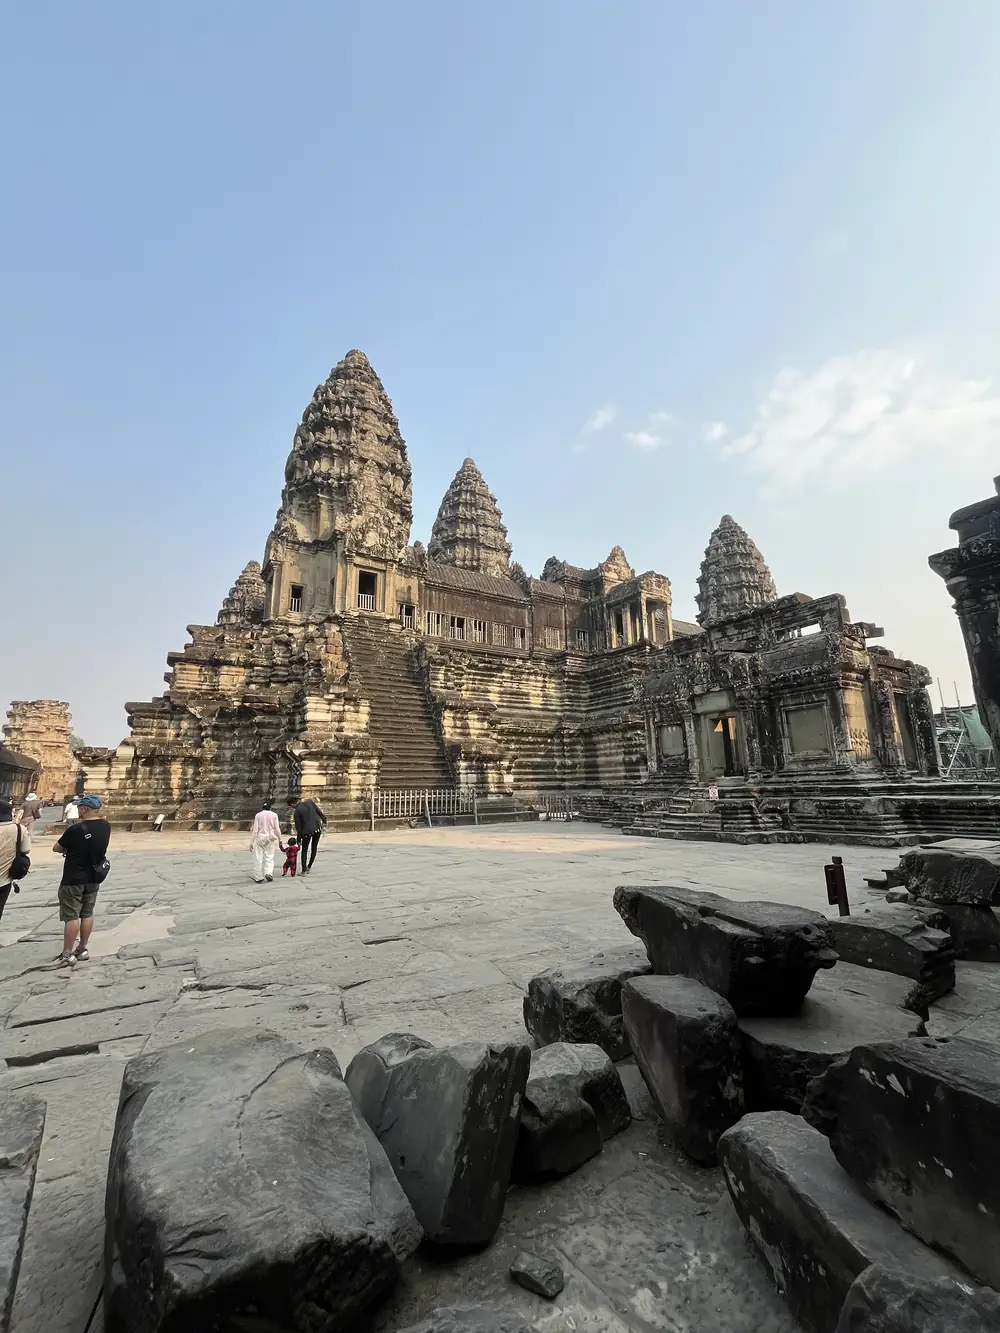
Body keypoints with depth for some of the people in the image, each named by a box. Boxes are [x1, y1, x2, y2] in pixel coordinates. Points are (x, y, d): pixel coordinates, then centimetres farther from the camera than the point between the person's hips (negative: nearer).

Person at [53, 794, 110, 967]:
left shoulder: (76, 829, -21)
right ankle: (82, 950, 22)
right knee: (87, 914, 13)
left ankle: (67, 955, 8)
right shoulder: (106, 826, -3)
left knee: (71, 916, 1)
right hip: (94, 877, 6)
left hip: (74, 879, -6)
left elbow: (56, 848, -5)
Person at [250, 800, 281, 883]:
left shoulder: (258, 815, -3)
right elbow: (277, 829, -2)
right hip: (270, 838, 0)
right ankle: (269, 873, -7)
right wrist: (280, 839, 10)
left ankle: (258, 878, 9)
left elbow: (255, 830, -5)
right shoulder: (274, 815, -3)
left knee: (258, 858, 7)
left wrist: (251, 842, -1)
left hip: (260, 838, 0)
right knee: (269, 857, 11)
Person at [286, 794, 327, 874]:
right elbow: (319, 812, 7)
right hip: (318, 828, 4)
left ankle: (304, 871, 13)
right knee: (314, 848, 18)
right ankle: (309, 866, 26)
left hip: (307, 831, -4)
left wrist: (299, 840, 3)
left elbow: (298, 827, -6)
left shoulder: (296, 812, -10)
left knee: (304, 850, 11)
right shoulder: (310, 802, 0)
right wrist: (324, 821, 20)